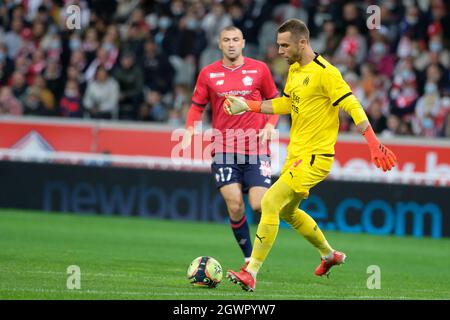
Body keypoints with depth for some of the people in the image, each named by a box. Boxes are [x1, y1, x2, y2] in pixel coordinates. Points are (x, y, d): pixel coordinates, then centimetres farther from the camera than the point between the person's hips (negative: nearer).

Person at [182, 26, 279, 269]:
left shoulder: (259, 69, 3)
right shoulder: (208, 74, 4)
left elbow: (274, 101, 13)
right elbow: (197, 106, 13)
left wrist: (269, 127, -4)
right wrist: (189, 130, -4)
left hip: (255, 149, 0)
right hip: (224, 150, 0)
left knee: (259, 205, -12)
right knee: (235, 207, -11)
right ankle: (248, 258, 6)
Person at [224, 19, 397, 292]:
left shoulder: (325, 72, -18)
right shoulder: (294, 70, 9)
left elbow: (353, 107, -19)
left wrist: (374, 145, -24)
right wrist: (246, 105, 17)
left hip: (315, 158, -10)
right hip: (295, 154, 10)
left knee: (270, 202, -19)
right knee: (287, 211, 23)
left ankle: (251, 274, -17)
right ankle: (330, 254, 45)